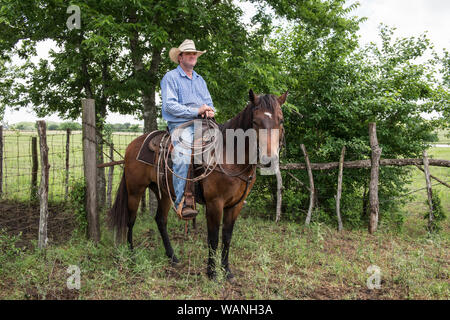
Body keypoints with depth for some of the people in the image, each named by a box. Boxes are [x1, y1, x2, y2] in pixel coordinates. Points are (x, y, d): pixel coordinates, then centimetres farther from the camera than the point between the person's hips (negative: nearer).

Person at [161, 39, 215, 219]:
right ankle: (182, 203, -29)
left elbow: (208, 102, 24)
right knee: (183, 157, -31)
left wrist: (210, 110, -3)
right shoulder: (171, 78, 4)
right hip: (180, 125, -6)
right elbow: (169, 105, -8)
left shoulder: (200, 80, 25)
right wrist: (196, 111, -15)